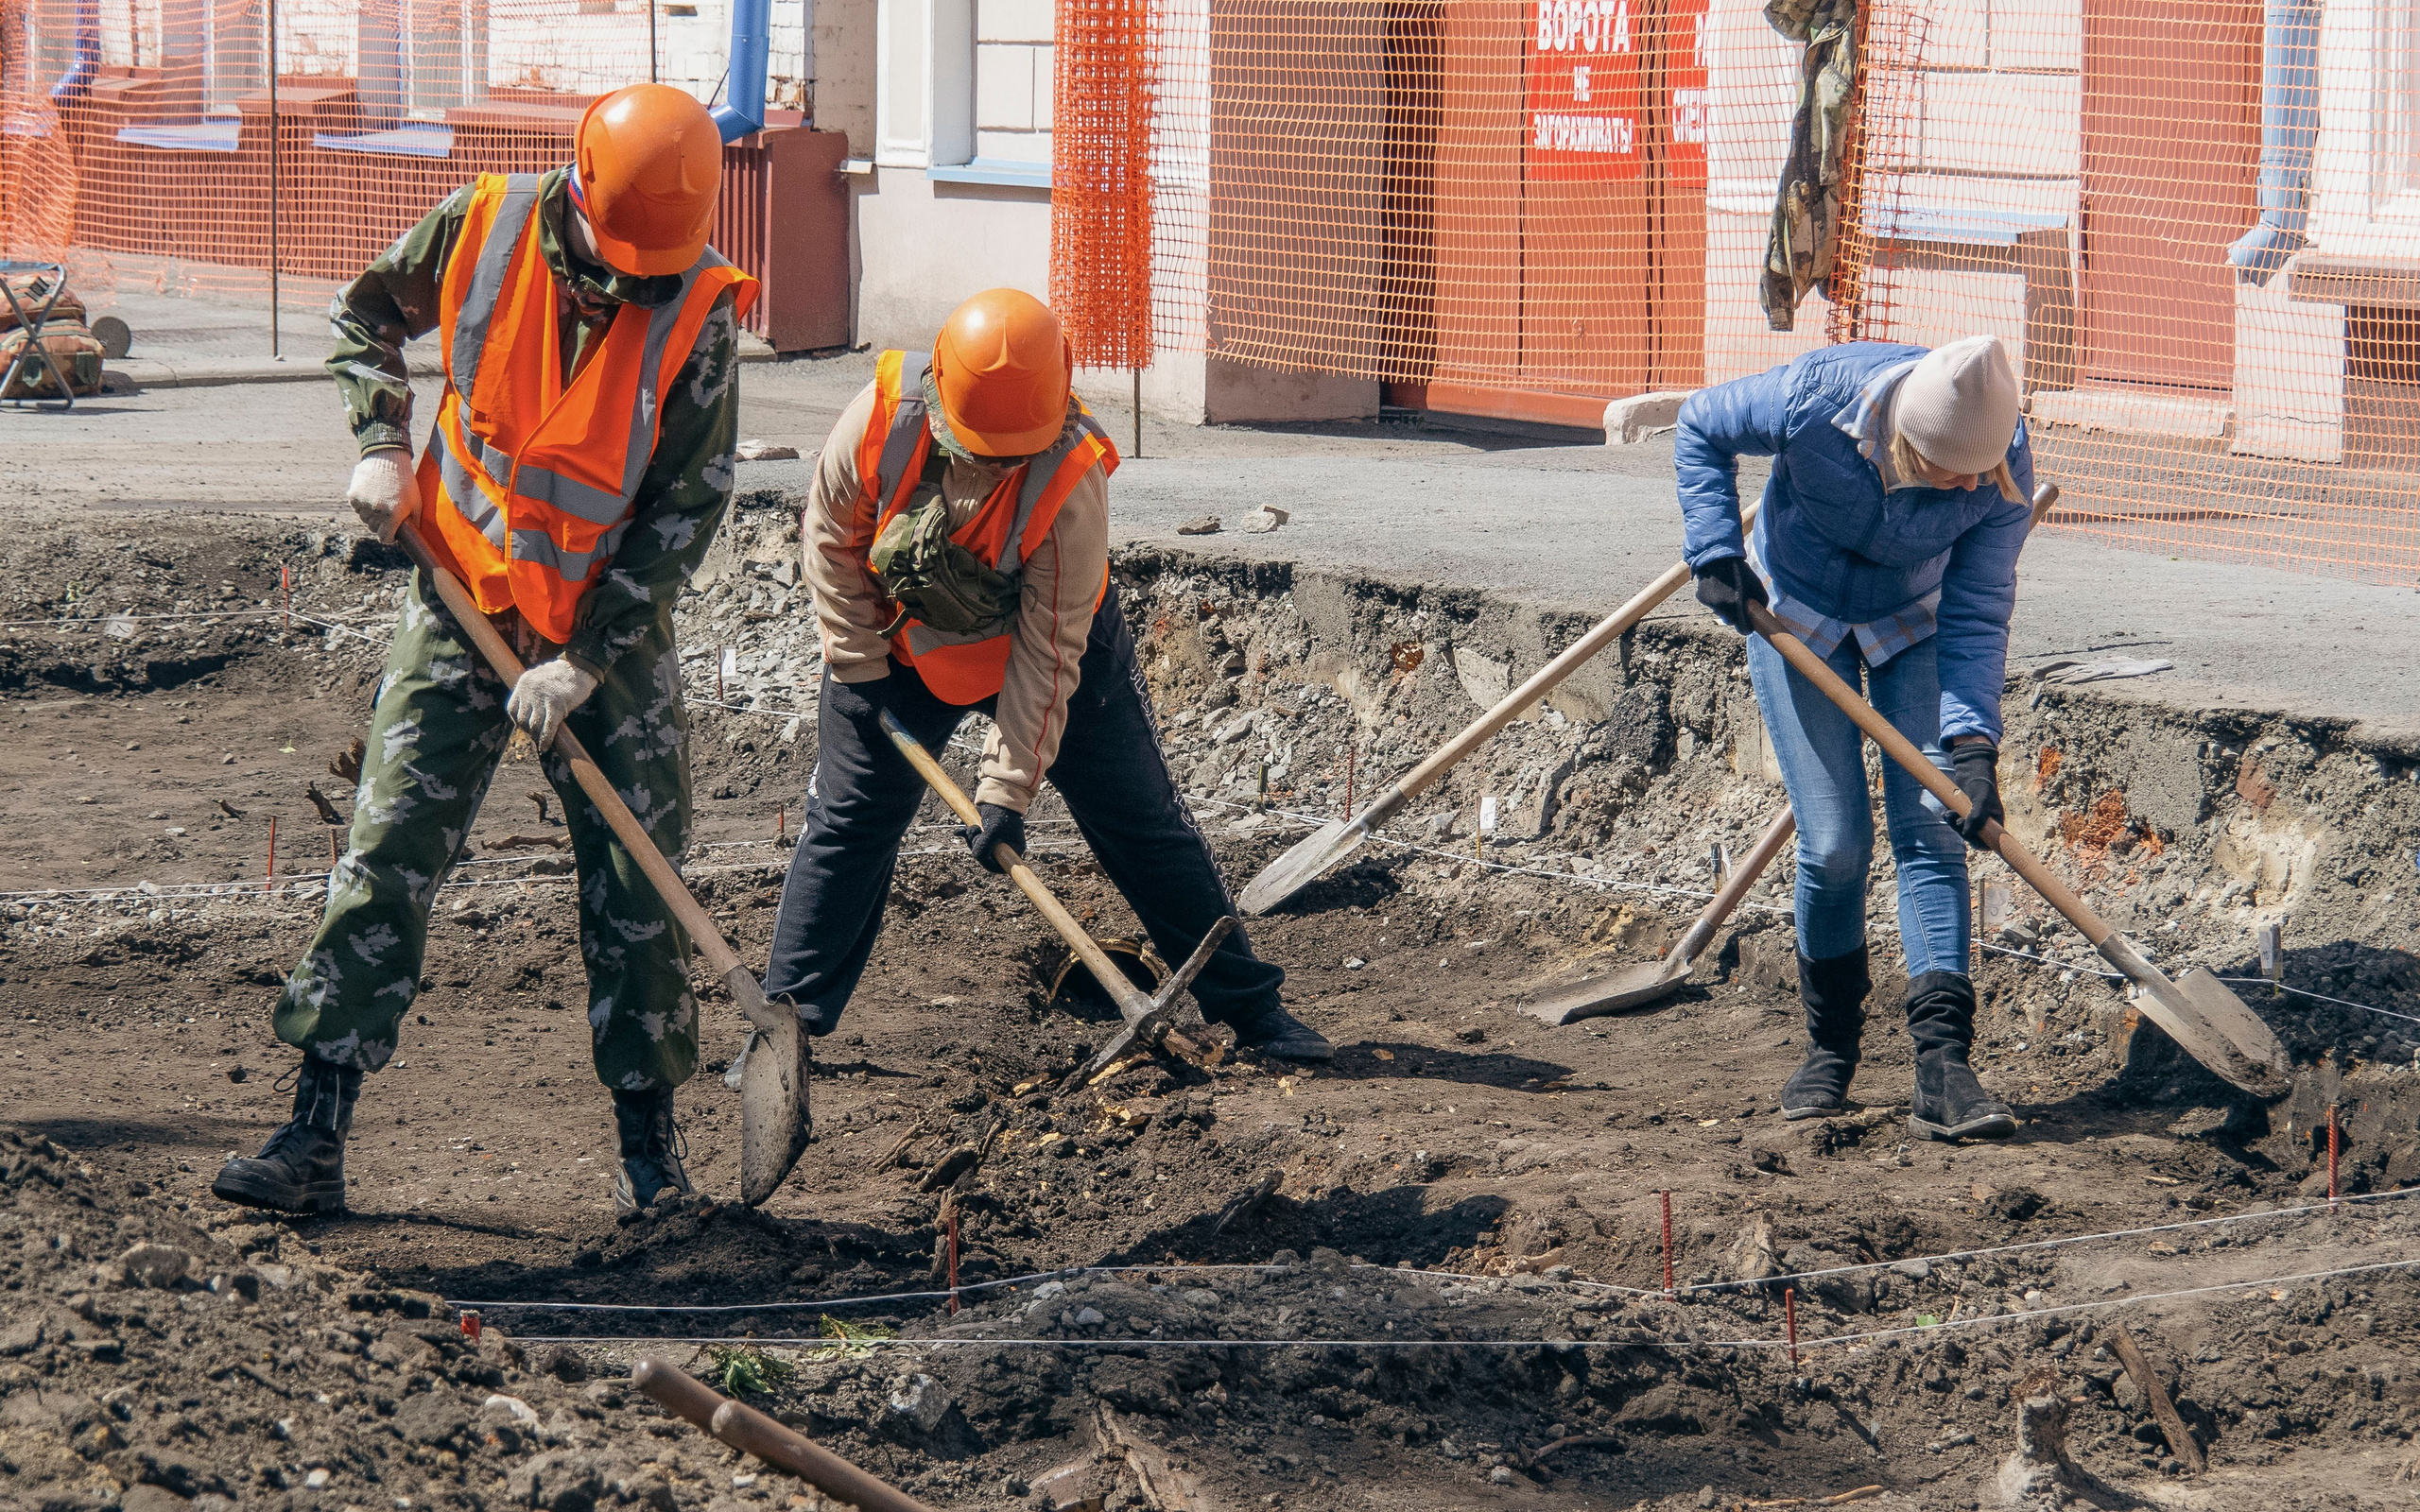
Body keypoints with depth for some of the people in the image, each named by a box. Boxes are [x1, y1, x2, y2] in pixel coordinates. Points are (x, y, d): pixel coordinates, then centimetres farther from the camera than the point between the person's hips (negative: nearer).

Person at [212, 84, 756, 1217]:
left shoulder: (699, 312, -18)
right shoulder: (481, 229, -14)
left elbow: (687, 505, -14)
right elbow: (368, 313, 8)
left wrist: (586, 660, -16)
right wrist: (381, 444, -6)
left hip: (611, 618, -1)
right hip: (462, 593, 1)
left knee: (637, 883, 2)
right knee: (388, 853, -5)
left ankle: (649, 1141, 16)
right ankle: (315, 1135, -5)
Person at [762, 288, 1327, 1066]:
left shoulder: (1072, 480, -33)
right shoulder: (883, 418, -29)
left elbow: (1048, 651, -28)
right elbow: (832, 536, -9)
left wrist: (1007, 788, -29)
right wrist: (859, 671, -8)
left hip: (1058, 637, -2)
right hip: (903, 647, 2)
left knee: (1139, 821, 1)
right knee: (847, 821, -1)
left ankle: (1248, 1005, 9)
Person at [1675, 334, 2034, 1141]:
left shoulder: (2005, 467, -29)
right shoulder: (1816, 401, -35)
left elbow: (1978, 614, -22)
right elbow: (1700, 426, -14)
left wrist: (1972, 742, -33)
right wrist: (1717, 553, -23)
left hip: (1912, 624, 2)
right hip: (1796, 613, -1)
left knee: (1931, 828, -12)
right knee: (1835, 843, -7)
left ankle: (1942, 1064, -16)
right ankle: (1830, 1048, 14)